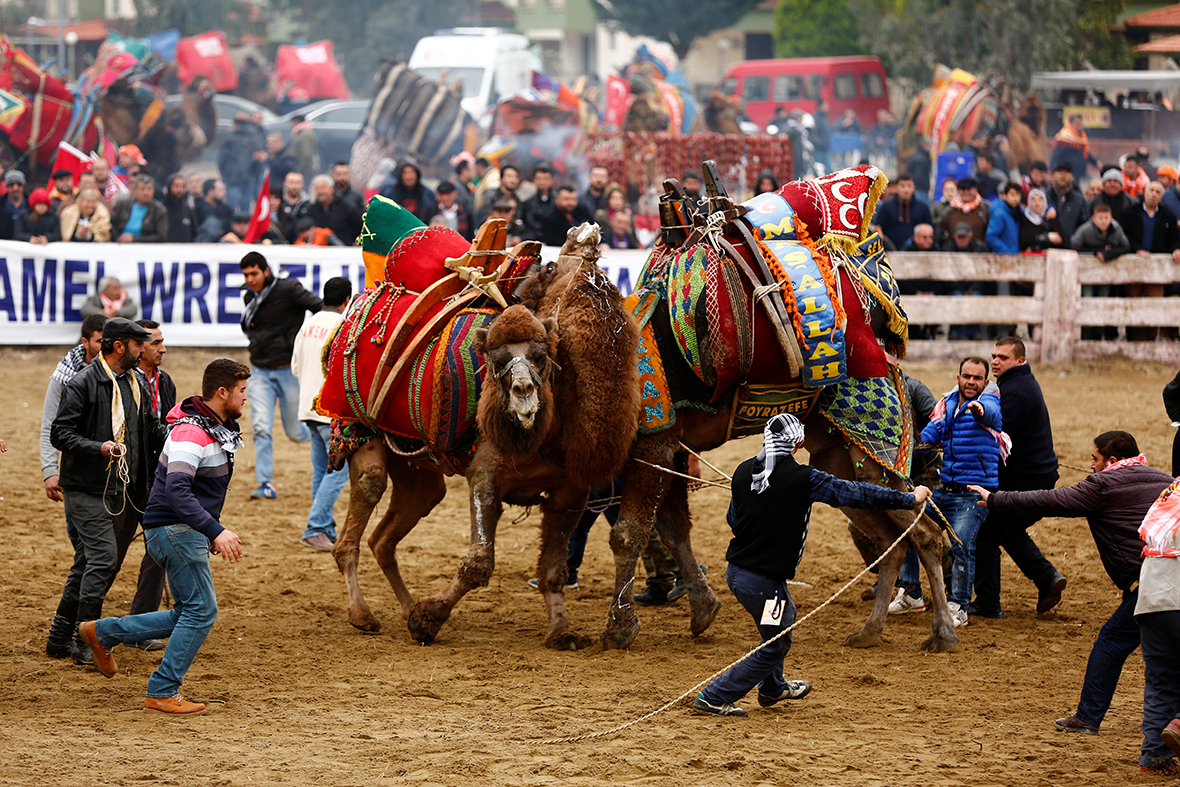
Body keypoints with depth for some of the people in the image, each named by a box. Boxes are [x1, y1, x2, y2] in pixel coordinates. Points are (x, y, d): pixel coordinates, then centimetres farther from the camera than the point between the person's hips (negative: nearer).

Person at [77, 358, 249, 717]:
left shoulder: (219, 428, 12)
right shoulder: (191, 434, -21)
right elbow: (177, 491, -32)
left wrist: (215, 531, 23)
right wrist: (216, 532, -37)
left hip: (188, 533, 10)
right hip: (174, 529, -10)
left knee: (189, 615, 12)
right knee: (202, 610, -9)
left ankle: (103, 633, 22)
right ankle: (162, 693, -4)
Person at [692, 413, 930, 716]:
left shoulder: (743, 471, 0)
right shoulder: (802, 478, -18)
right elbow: (855, 494, -13)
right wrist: (910, 499, -4)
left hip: (735, 569, 8)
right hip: (764, 581, -8)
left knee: (785, 617, 31)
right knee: (775, 646, 10)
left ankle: (772, 688, 48)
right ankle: (714, 698, 7)